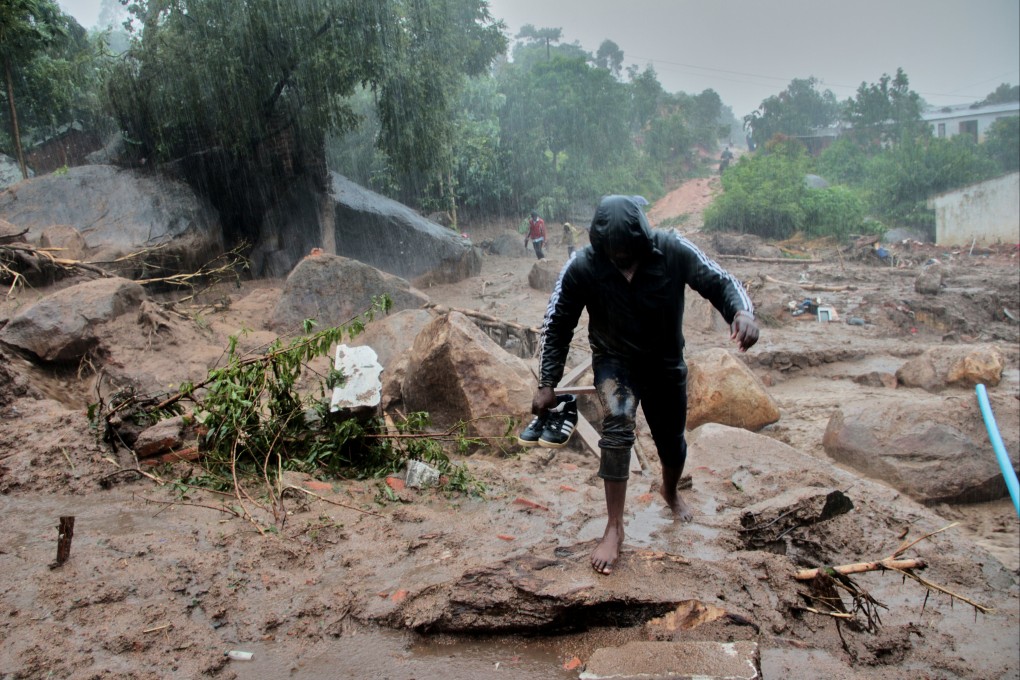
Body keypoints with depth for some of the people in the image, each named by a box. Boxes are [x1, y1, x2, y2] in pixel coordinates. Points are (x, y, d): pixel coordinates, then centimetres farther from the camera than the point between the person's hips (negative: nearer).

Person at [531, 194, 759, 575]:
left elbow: (719, 282, -17)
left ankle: (670, 492, 52)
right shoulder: (582, 268, -24)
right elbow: (557, 325, -14)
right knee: (617, 424, -29)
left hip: (666, 362, 2)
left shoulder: (673, 251, -24)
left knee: (672, 441, 15)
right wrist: (547, 384, -17)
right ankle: (614, 527, -15)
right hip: (615, 360, -2)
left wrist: (742, 311, -40)